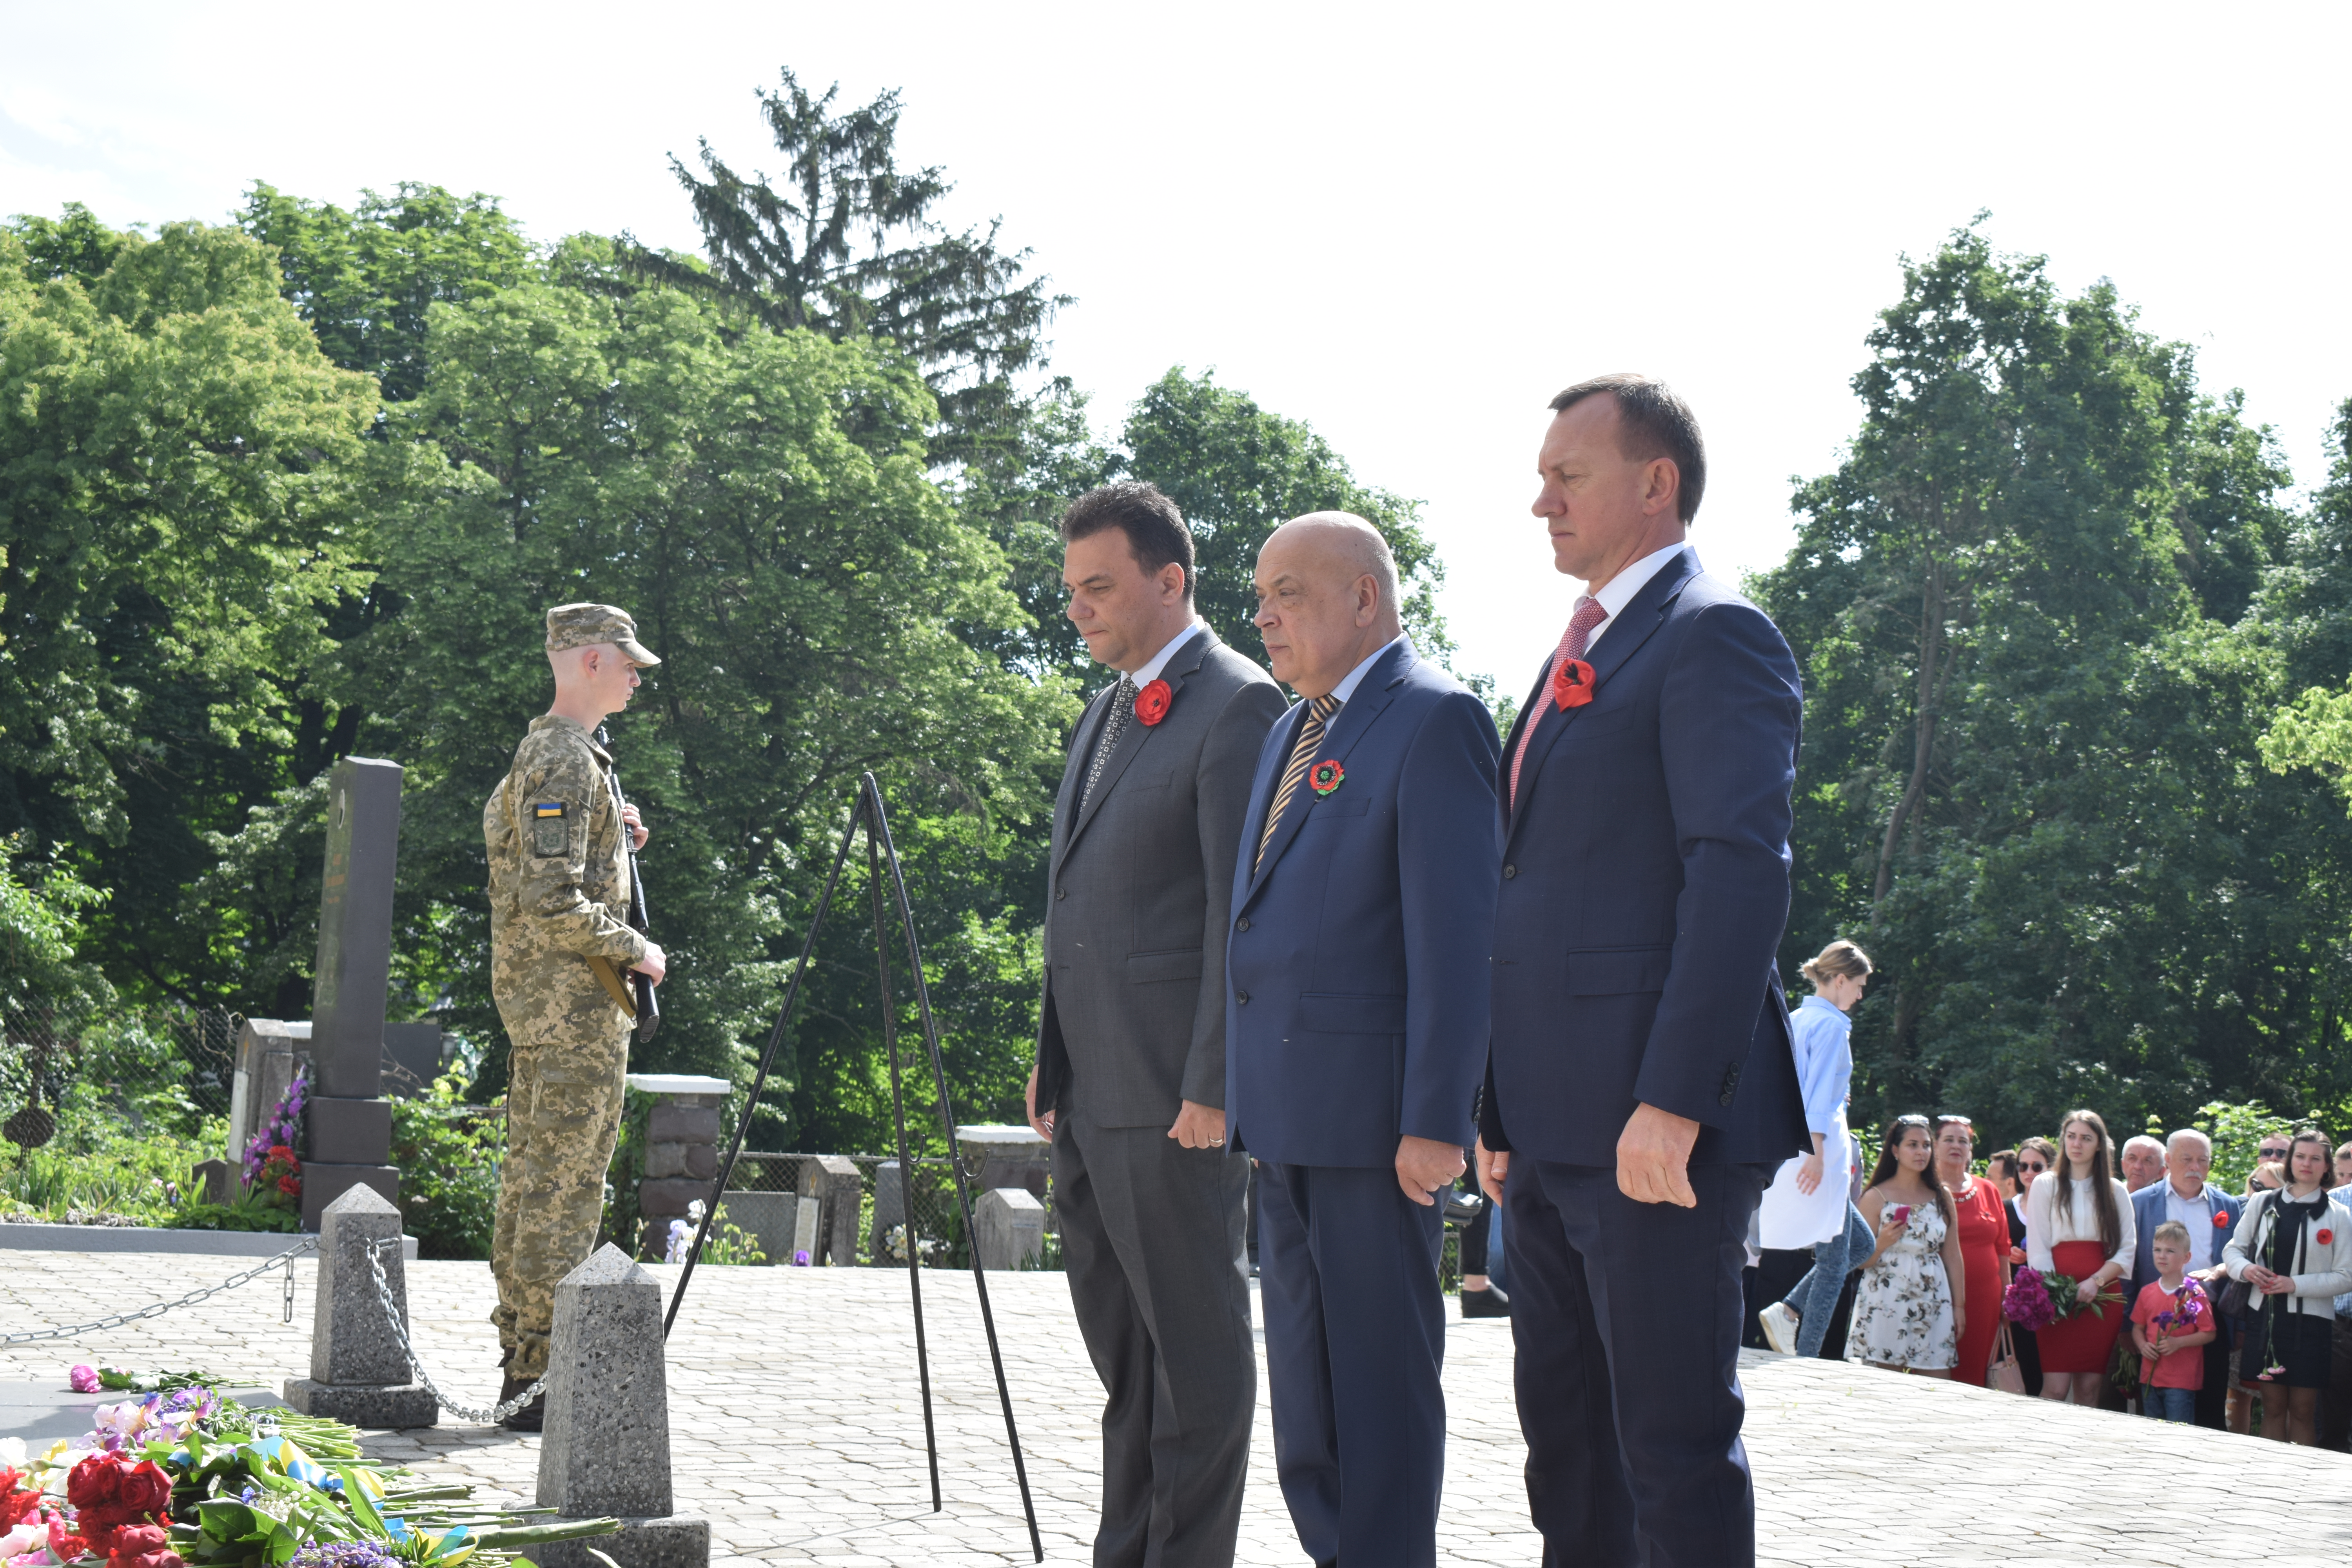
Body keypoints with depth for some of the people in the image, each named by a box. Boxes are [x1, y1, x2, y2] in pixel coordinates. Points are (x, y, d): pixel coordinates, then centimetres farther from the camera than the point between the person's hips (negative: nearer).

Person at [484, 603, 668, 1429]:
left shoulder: (538, 751, 16)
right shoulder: (567, 762, -17)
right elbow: (555, 907, -23)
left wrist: (613, 841, 14)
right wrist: (635, 950, -12)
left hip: (534, 994, 11)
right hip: (573, 996, -11)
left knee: (533, 1171, 13)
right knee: (564, 1182, -7)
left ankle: (522, 1367, 20)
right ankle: (540, 1381, -4)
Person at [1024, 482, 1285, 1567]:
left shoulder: (1237, 707, -11)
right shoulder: (1104, 715, 18)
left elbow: (1242, 910, -16)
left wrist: (1212, 1085, -19)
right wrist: (1050, 1055, 18)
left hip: (1170, 1090, -9)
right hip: (1087, 1089, 9)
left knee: (1194, 1341, -2)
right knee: (1117, 1336, 15)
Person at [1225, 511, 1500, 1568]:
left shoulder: (1434, 720, -10)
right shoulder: (1292, 731, 18)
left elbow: (1456, 934, -16)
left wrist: (1436, 1120, -20)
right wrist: (1239, 1087, 14)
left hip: (1376, 1108, -9)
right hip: (1287, 1104, 9)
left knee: (1381, 1363, -1)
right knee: (1304, 1359, 13)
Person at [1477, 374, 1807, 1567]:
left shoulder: (1712, 636, -8)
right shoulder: (1582, 652, 21)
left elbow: (1742, 872, -19)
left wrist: (1672, 1103, -24)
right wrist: (1502, 1110, 19)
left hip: (1656, 1124, -10)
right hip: (1558, 1131, 10)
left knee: (1673, 1438, -5)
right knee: (1565, 1430, 15)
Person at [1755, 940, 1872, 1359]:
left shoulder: (1795, 1020, 15)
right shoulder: (1831, 1024, -10)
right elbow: (1820, 1094, -19)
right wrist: (1817, 1153, -23)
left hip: (1792, 1148, 9)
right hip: (1821, 1150, -9)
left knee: (1860, 1242, 18)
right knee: (1834, 1260, -3)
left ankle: (1787, 1312, 6)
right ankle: (1806, 1359, -4)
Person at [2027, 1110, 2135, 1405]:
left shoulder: (2116, 1192, 13)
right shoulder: (2045, 1186, 9)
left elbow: (2127, 1249, 6)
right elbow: (2037, 1248, 1)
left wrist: (2095, 1282, -11)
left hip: (2102, 1296, 2)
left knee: (2089, 1388, -1)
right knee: (2056, 1389, -12)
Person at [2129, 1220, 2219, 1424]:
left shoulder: (2194, 1294, -7)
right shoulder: (2146, 1292, 8)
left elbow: (2209, 1334, -7)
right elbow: (2138, 1327, 16)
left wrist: (2178, 1342, -19)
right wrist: (2143, 1346, -5)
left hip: (2182, 1382, -5)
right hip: (2150, 1377, 5)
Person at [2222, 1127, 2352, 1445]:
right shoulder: (2263, 1204, 8)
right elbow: (2233, 1249, 14)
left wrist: (2296, 1284, -12)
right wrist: (2245, 1269, -8)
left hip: (2310, 1322, -2)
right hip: (2265, 1317, 2)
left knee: (2303, 1410, 0)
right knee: (2273, 1407, 5)